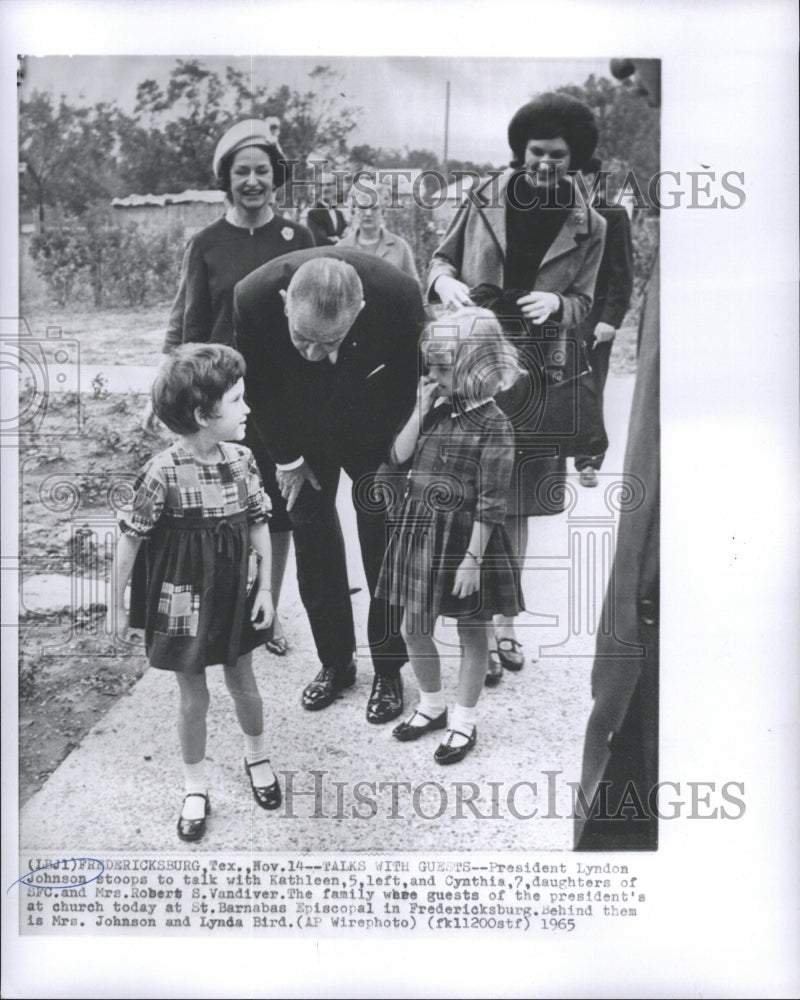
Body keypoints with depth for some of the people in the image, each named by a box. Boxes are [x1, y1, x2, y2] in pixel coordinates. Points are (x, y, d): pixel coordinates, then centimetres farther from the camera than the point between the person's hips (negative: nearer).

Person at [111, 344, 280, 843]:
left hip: (236, 595, 4)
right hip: (185, 601, -3)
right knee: (194, 696, 12)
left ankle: (258, 756, 46)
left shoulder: (243, 459, -9)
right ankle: (196, 787, 33)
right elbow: (130, 539, -13)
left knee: (243, 683, 19)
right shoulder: (164, 473, -22)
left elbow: (260, 524, 1)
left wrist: (265, 588, 1)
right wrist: (118, 606, -6)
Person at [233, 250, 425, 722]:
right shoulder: (254, 297, -32)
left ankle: (388, 671, 18)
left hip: (377, 433, -1)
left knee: (384, 551, 2)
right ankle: (335, 662, 22)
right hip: (302, 432, 2)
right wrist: (287, 456, -7)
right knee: (312, 534, 6)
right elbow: (257, 384, -12)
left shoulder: (399, 295, -36)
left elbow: (412, 381, -15)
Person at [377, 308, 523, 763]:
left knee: (473, 632, 10)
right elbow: (399, 456, -1)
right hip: (420, 530, 6)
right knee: (414, 627, 14)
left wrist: (473, 558, -18)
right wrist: (420, 409, -7)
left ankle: (465, 721, 28)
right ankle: (432, 705, 37)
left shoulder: (494, 425, -14)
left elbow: (491, 501, -16)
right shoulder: (438, 412, 5)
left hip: (465, 535, -6)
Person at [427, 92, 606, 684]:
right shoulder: (486, 199, 4)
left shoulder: (588, 228, 5)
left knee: (515, 506, 10)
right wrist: (445, 281, -9)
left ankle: (504, 622, 25)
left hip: (532, 374, 1)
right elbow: (443, 256, 14)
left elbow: (582, 302, 9)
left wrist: (554, 303, -14)